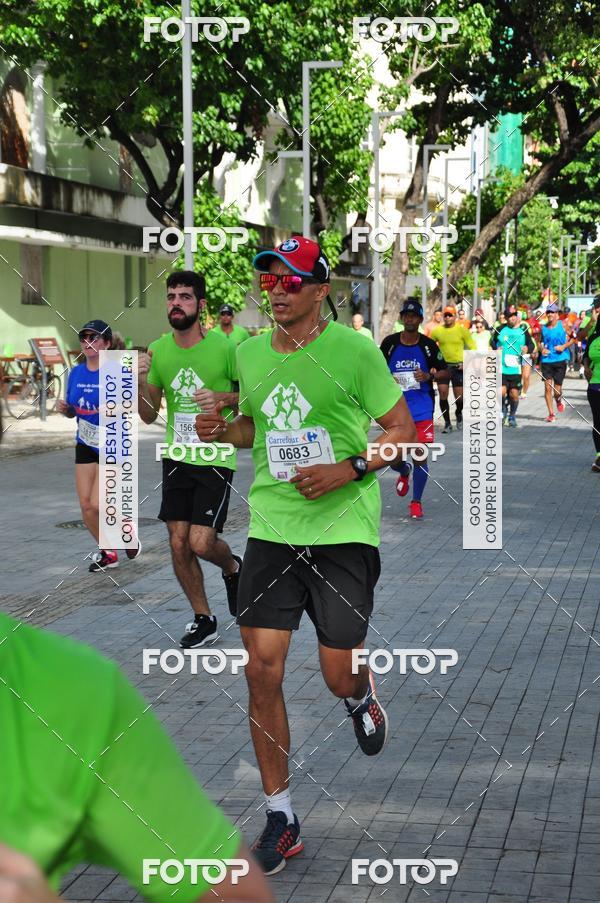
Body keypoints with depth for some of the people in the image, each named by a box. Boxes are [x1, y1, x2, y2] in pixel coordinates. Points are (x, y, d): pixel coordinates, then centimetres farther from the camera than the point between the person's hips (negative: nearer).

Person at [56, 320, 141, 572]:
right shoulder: (76, 373, 5)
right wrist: (64, 408, -7)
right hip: (85, 445, 6)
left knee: (97, 504, -11)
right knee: (86, 505, 4)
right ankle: (107, 553, 24)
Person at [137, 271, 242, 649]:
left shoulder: (224, 347, -12)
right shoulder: (158, 350, 2)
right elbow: (149, 415, 6)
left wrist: (222, 398, -19)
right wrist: (140, 381, -12)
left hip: (216, 458, -5)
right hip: (177, 458, 5)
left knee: (202, 543, -11)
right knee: (179, 544, 5)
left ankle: (233, 567, 25)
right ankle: (203, 619, 22)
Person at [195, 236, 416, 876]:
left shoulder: (353, 350, -8)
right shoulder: (249, 354, 6)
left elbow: (402, 430, -4)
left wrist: (349, 469, -18)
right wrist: (222, 430, 1)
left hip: (344, 532, -4)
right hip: (272, 530, 4)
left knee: (339, 674, -1)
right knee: (262, 671, -3)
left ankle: (361, 699, 41)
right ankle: (280, 817, 10)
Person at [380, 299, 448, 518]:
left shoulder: (428, 345, -3)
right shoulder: (390, 343, -1)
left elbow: (444, 372, 4)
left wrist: (429, 376, -15)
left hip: (422, 409, -1)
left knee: (420, 457, -5)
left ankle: (416, 502, 12)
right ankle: (404, 472, 38)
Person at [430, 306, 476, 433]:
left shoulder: (462, 330, -2)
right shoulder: (437, 331, 3)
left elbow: (473, 348, 1)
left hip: (458, 367, -1)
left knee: (459, 397, 0)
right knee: (443, 395, -7)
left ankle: (459, 414, 32)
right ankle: (447, 423, 4)